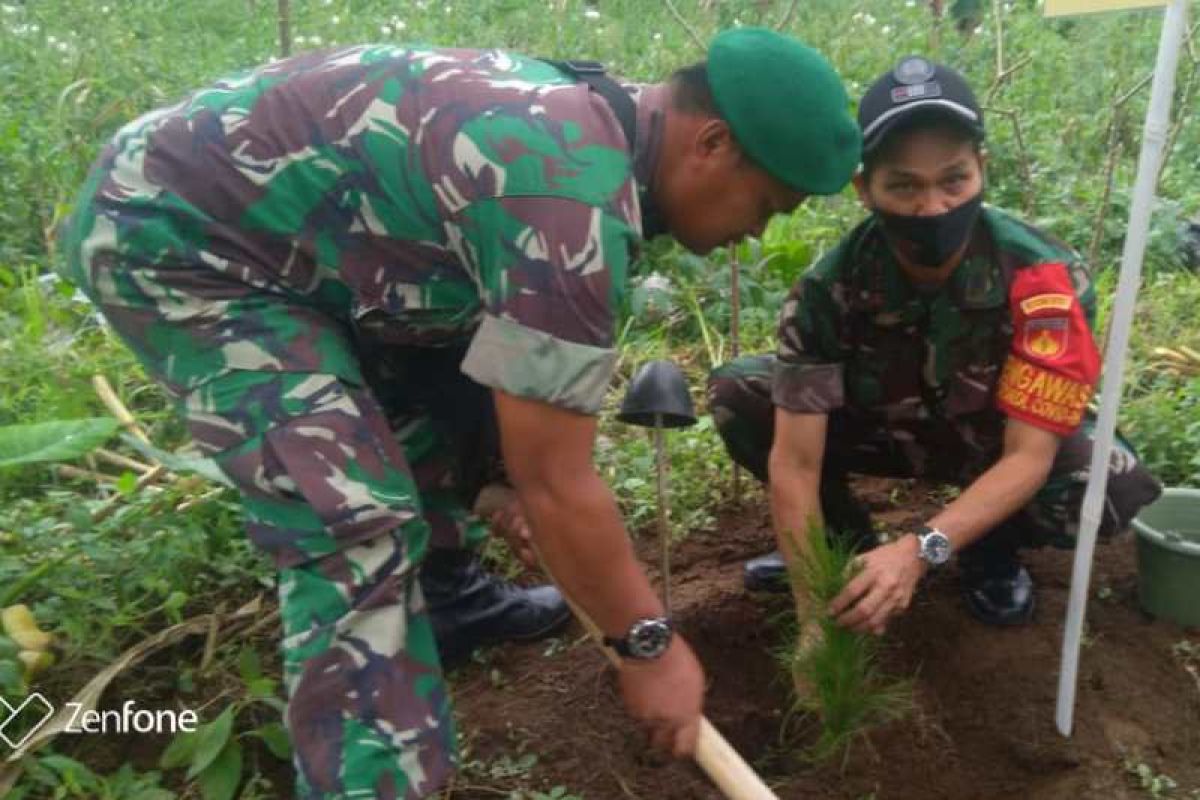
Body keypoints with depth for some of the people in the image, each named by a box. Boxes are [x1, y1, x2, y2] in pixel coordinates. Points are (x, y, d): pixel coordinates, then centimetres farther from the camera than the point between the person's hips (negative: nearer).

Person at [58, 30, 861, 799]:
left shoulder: (592, 118, 2)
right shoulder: (574, 196, -29)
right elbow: (556, 481, -24)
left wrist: (520, 477, 23)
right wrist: (648, 643, -10)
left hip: (270, 214, 10)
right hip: (169, 229, -10)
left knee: (453, 393, 16)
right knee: (361, 526, -19)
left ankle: (439, 594, 33)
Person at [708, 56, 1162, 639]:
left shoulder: (1045, 278, -30)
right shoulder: (830, 287, -27)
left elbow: (1029, 457, -30)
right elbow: (794, 462, -28)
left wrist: (921, 551, -45)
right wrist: (815, 610, -33)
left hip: (991, 442, -1)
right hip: (883, 429, 2)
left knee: (1118, 490, -32)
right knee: (735, 394, -19)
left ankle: (989, 551, 2)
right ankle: (850, 544, 2)